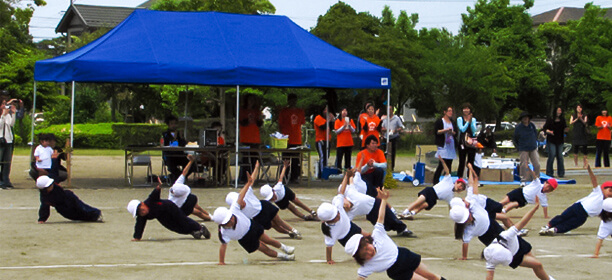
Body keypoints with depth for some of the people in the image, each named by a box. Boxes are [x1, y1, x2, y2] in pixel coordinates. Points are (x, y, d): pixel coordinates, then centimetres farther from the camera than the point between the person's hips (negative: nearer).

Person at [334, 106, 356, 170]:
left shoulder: (350, 120, 9)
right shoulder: (338, 121, 0)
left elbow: (353, 130, 5)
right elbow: (336, 131, -7)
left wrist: (349, 125, -12)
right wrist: (344, 126, -16)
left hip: (349, 143, 3)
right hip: (340, 143, -3)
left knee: (348, 158, 5)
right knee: (339, 158, -5)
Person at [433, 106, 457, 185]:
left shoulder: (453, 122, 18)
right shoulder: (439, 121, 0)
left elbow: (456, 132, 14)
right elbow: (436, 132, -7)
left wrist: (452, 132, -7)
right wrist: (445, 130, -16)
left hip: (451, 145, 6)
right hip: (443, 145, -6)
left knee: (449, 164, 3)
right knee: (442, 164, -13)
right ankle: (435, 180, -7)